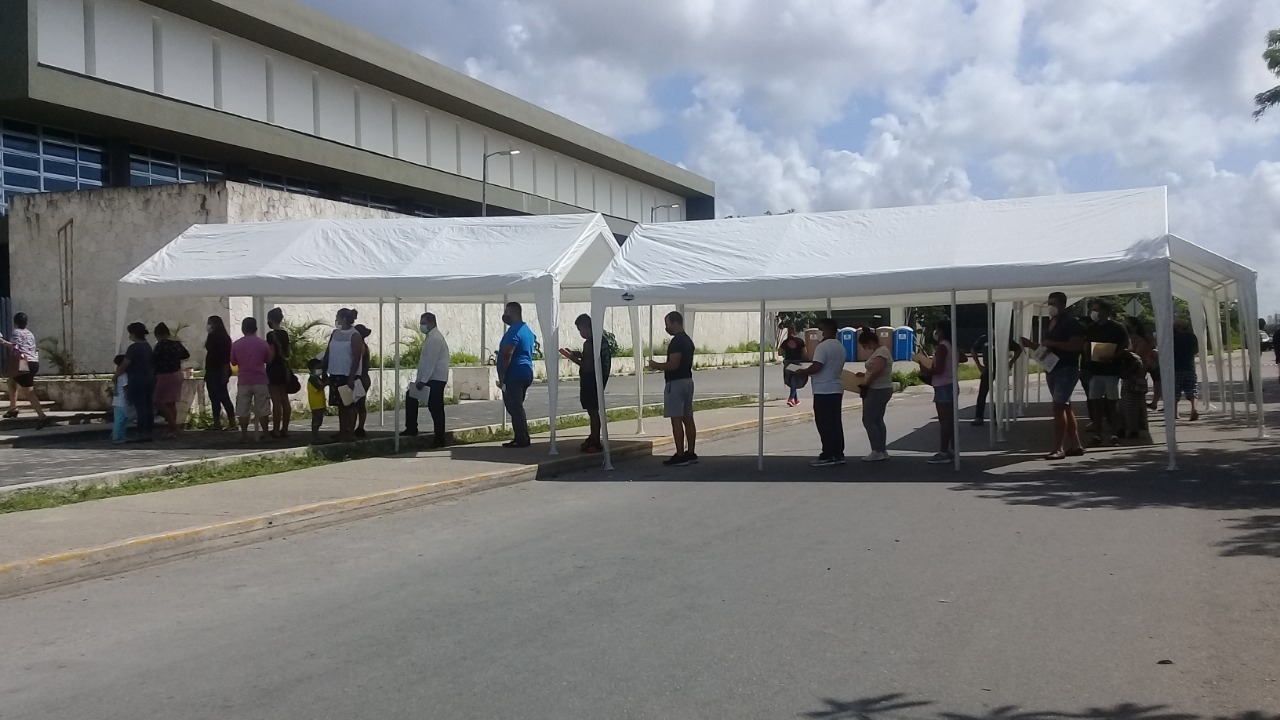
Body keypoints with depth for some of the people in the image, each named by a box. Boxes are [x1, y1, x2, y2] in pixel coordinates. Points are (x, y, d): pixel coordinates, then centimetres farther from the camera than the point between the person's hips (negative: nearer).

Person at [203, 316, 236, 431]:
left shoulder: (223, 338, -11)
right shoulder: (212, 337, 13)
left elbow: (226, 358, -16)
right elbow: (210, 355, 16)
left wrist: (225, 374, -20)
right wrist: (207, 372, 14)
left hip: (219, 372, -8)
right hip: (212, 372, 8)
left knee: (222, 397, -7)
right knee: (214, 398, 8)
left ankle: (232, 422, -4)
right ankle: (217, 424, 12)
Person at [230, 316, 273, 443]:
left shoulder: (236, 344, 0)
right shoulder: (263, 343, -2)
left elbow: (233, 362, 10)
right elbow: (269, 360, 10)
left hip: (244, 382, 0)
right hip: (260, 381, 0)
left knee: (243, 410, 4)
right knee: (262, 409, 7)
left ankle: (244, 435, 3)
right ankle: (265, 434, 11)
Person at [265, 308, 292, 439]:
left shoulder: (271, 335, -13)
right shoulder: (285, 333, 9)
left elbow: (271, 355, -16)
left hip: (274, 369, -8)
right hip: (284, 369, 8)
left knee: (276, 401, -5)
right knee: (285, 400, 8)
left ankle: (276, 430, -3)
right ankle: (285, 429, 12)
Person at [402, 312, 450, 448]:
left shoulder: (435, 338, -15)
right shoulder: (431, 337, 15)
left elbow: (431, 361, -20)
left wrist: (422, 381, -20)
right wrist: (420, 379, 17)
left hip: (435, 379, -11)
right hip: (431, 378, 11)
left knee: (435, 408, -7)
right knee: (410, 396, 15)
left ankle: (439, 440, -1)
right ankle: (411, 429, 21)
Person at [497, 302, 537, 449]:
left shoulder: (514, 331, -14)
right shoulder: (526, 330, 18)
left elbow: (507, 355, -22)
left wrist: (501, 376, -19)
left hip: (514, 375, -10)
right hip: (525, 373, 10)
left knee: (514, 408, -7)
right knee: (517, 407, 15)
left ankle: (522, 440, -7)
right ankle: (522, 438, 16)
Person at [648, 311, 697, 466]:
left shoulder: (676, 341, -16)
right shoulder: (688, 340, 16)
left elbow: (673, 364, -23)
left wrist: (657, 365, -8)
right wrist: (660, 366, 21)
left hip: (676, 383, -10)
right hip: (687, 380, 10)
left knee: (676, 420, -8)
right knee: (687, 418, 10)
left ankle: (680, 456, -9)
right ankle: (690, 453, 13)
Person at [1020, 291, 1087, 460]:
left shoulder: (1071, 323, -10)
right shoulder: (1049, 324, 16)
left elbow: (1078, 345, -20)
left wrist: (1053, 343, -24)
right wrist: (1030, 344, 8)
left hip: (1067, 370, -9)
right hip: (1052, 370, 9)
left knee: (1059, 406, -16)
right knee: (1065, 407, 11)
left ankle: (1058, 448, -16)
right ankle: (1075, 445, 17)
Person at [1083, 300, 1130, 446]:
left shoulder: (1117, 328, -3)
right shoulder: (1090, 329, 11)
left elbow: (1126, 347, -7)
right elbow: (1085, 347, 18)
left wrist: (1112, 356, -22)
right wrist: (1088, 359, 0)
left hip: (1112, 370, -4)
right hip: (1095, 370, 5)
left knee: (1113, 401, 0)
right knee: (1095, 401, 4)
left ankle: (1115, 434, 6)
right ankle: (1097, 434, 9)